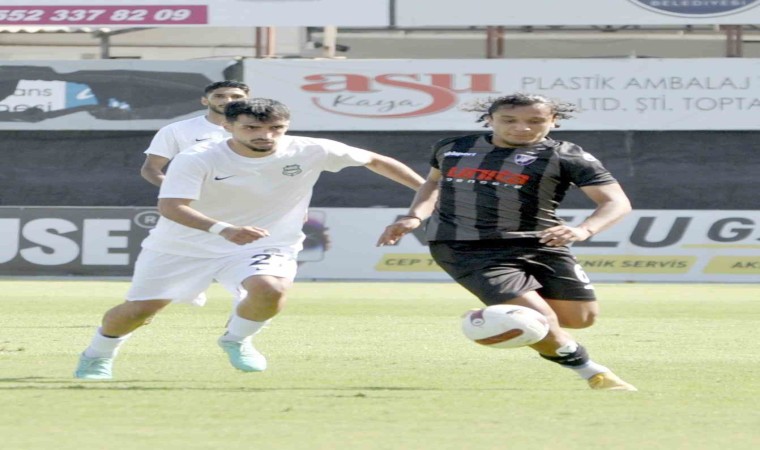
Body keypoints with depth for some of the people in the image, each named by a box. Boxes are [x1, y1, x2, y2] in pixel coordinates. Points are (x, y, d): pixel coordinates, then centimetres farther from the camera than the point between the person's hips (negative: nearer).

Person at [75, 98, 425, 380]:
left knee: (270, 290, -31)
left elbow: (376, 161, -2)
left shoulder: (311, 152, -15)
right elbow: (170, 206, -35)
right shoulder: (196, 160, -23)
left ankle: (237, 340, 1)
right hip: (182, 247, -1)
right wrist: (222, 229, -52)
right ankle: (97, 356, 32)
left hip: (265, 246, 1)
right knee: (138, 309, 0)